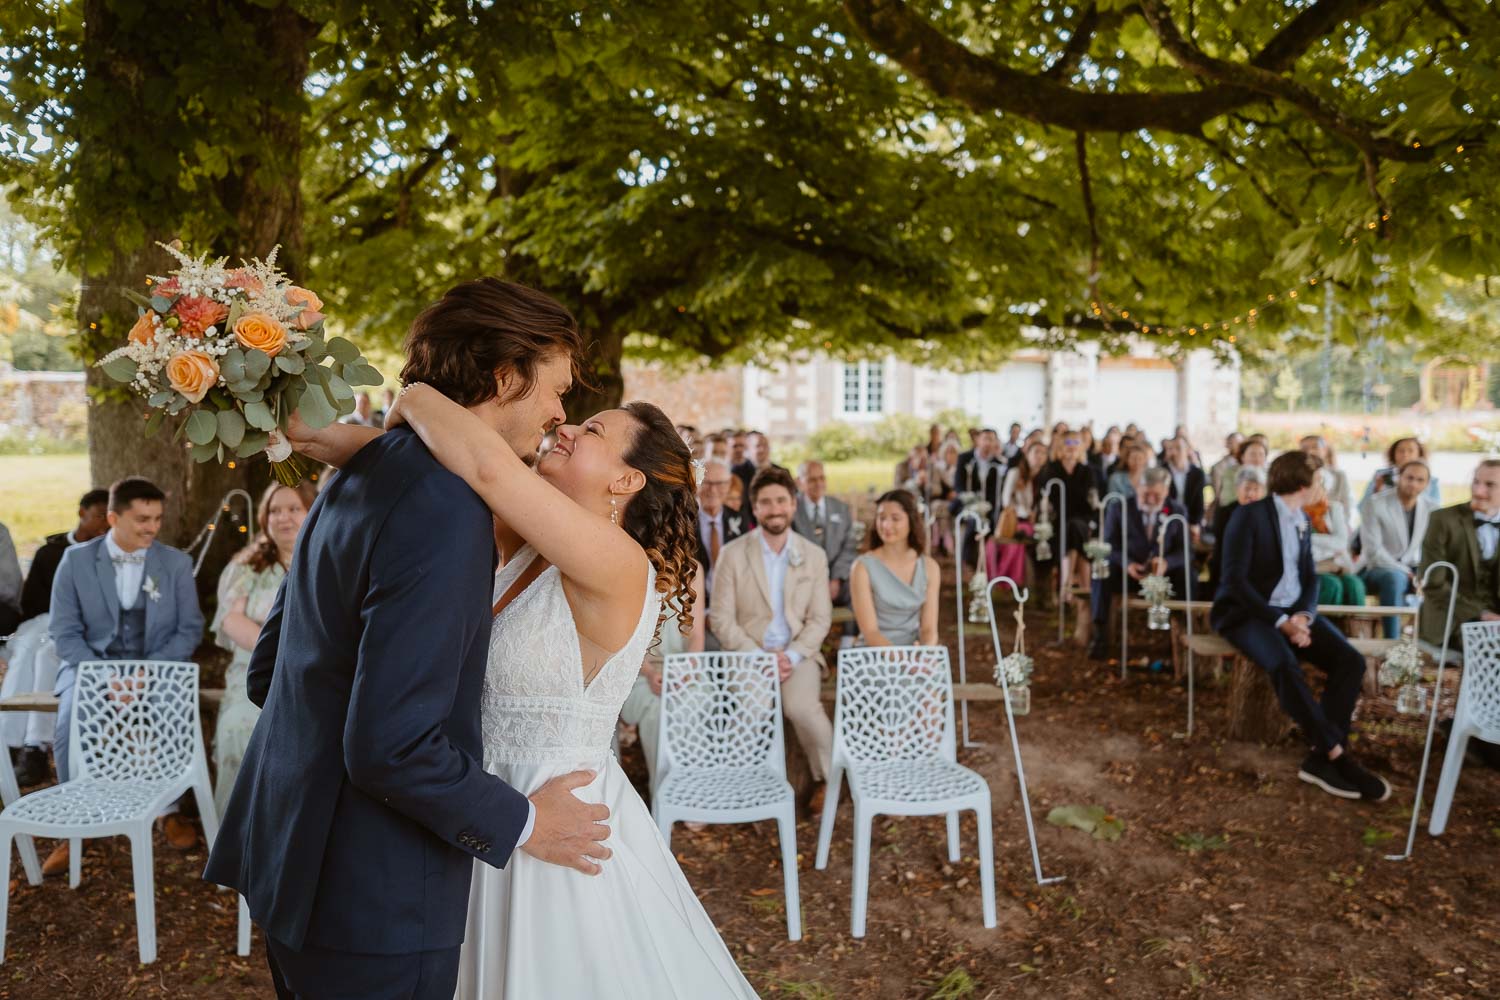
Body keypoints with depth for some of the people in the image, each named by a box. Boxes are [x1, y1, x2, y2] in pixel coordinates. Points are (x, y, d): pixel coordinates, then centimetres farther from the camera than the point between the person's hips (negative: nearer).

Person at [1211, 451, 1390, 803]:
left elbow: (1309, 577, 12)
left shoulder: (1301, 520, 13)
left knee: (1351, 660, -17)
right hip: (1248, 612, -7)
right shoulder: (1249, 515, -12)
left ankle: (1320, 758, -16)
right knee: (1284, 664, -36)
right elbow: (1235, 580, -17)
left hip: (1293, 612, 7)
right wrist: (1279, 621, -23)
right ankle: (1337, 754, -23)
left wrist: (1303, 616, -10)